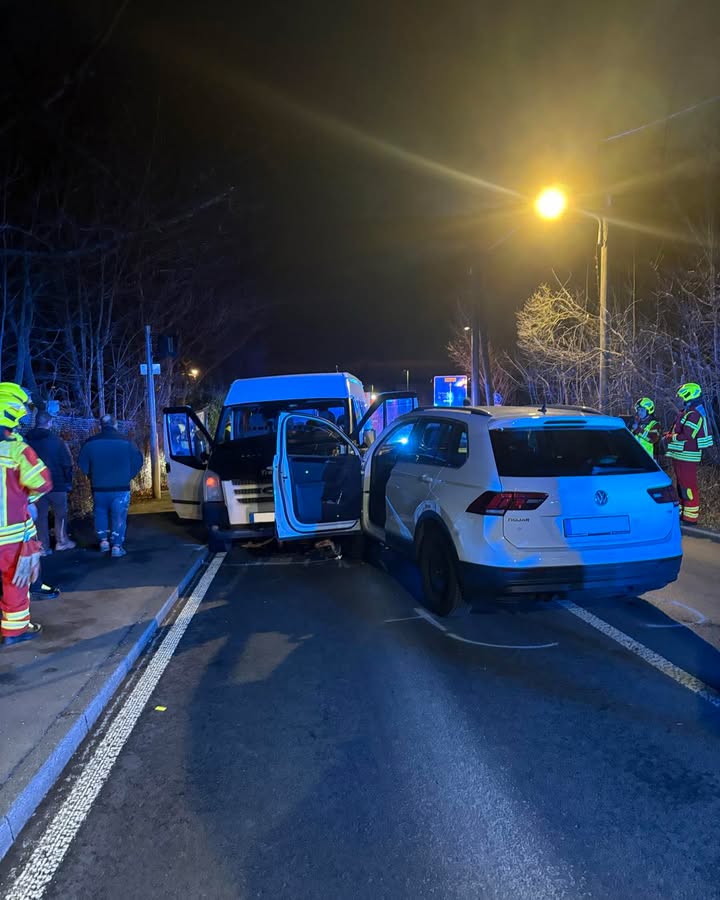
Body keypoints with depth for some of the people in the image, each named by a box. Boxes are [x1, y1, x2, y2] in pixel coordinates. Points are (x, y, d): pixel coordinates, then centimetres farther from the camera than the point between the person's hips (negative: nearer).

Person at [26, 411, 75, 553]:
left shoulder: (27, 440, 0)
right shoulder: (56, 440, -10)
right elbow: (67, 463, -8)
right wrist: (68, 482, 2)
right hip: (57, 484, -3)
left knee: (40, 515, 8)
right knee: (60, 514, 13)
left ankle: (43, 546, 9)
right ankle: (62, 541, 18)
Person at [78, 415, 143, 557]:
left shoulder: (90, 442, -2)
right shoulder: (126, 442, -5)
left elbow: (82, 464, 2)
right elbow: (138, 462, -2)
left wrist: (93, 477, 15)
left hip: (99, 488, 2)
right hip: (121, 488, -1)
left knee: (100, 513, 21)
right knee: (118, 516, 7)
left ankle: (103, 540, 18)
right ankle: (117, 546, 4)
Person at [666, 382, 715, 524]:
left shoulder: (694, 414, -17)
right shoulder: (687, 412, 16)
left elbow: (687, 436, -23)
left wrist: (671, 437, -10)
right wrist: (672, 434, 3)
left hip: (687, 457, -11)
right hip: (680, 455, 11)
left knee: (688, 486, -7)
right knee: (681, 485, 18)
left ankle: (691, 517, -3)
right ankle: (682, 512, 28)